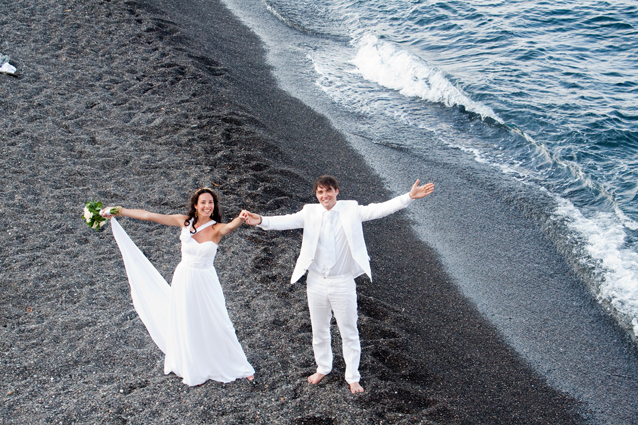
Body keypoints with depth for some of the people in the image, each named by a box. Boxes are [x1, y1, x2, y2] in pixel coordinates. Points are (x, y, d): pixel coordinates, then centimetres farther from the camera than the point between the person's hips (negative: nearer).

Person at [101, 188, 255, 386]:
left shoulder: (216, 229, -14)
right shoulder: (184, 221, -7)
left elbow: (231, 226, -38)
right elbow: (148, 215, -5)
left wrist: (242, 218, -61)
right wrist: (118, 211, -3)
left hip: (206, 282, -2)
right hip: (184, 279, 2)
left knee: (217, 325, 7)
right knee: (184, 325, 16)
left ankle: (238, 366, 29)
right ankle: (189, 367, 41)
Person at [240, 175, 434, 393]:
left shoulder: (351, 210, -6)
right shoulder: (310, 213, -2)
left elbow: (379, 210, -13)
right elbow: (288, 221, -15)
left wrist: (409, 197, -24)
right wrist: (261, 220, -32)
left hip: (343, 283, -2)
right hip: (317, 283, 2)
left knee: (349, 332, 9)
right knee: (319, 330, 19)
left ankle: (353, 378, 26)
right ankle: (323, 367, 43)